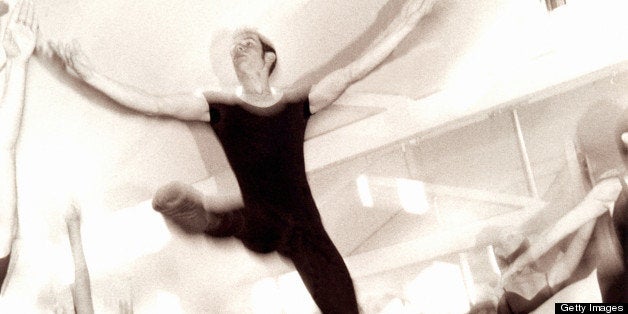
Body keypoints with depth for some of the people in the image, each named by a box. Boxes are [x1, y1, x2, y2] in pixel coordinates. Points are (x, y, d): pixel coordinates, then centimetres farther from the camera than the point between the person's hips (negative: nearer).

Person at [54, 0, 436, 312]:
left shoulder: (299, 99, 7)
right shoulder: (221, 106, 6)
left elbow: (354, 70, 5)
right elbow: (151, 104, 5)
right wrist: (90, 75, 3)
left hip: (305, 228, 1)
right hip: (260, 228, -1)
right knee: (169, 197, -21)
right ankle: (230, 224, 9)